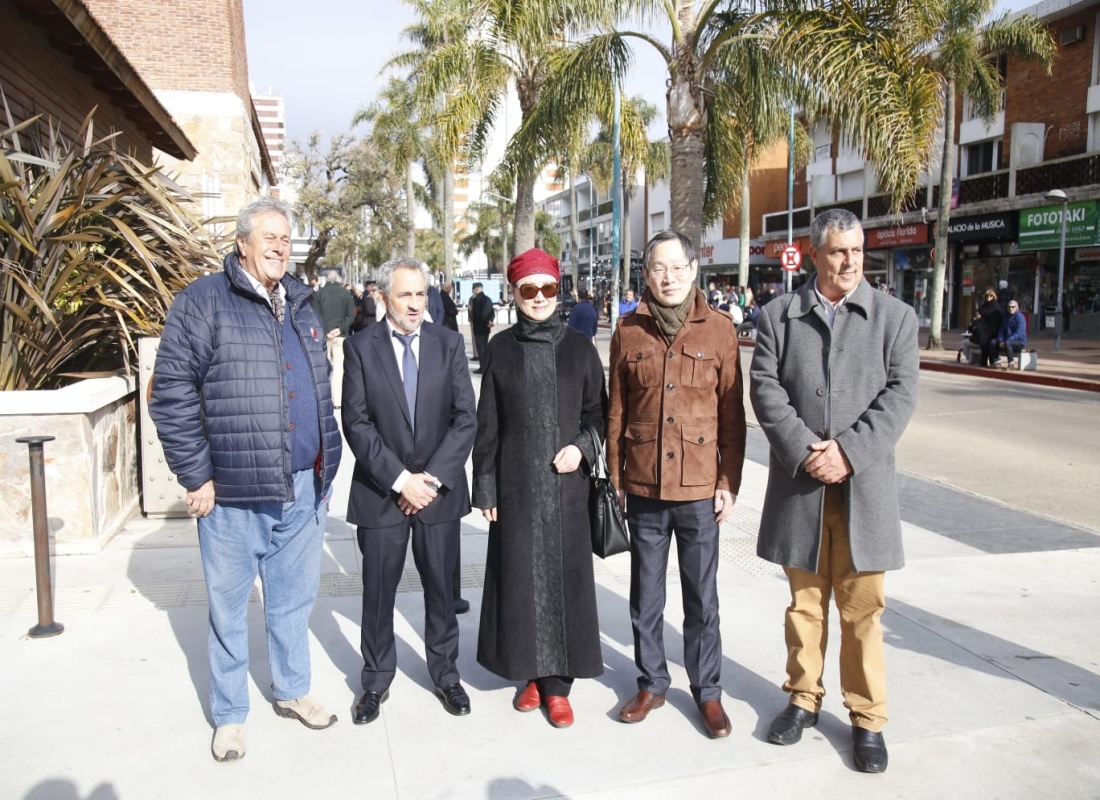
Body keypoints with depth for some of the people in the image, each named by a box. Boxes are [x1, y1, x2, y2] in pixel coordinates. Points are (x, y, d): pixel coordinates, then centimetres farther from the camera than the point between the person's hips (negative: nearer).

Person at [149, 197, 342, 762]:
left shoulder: (301, 305, 13)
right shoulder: (204, 301, -6)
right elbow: (171, 392, -10)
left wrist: (326, 464, 14)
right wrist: (196, 477, -12)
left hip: (302, 490, 5)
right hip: (233, 491, -5)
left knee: (295, 600, 18)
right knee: (228, 608, 10)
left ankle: (292, 691, 37)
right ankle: (229, 715, 29)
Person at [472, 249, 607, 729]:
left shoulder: (579, 347, 3)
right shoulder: (501, 349, 2)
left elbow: (597, 412, 9)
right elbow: (487, 424, 3)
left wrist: (582, 446, -11)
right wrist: (485, 487, 1)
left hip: (565, 484, 0)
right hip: (515, 485, 0)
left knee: (563, 576, 4)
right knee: (520, 576, 6)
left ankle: (557, 682, 17)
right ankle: (531, 672, 23)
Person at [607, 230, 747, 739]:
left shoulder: (719, 329, -2)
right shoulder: (628, 332, 2)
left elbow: (731, 414, 0)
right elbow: (616, 413, 5)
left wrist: (729, 482, -2)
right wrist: (614, 480, 5)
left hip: (700, 489, -1)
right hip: (643, 488, 2)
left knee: (702, 600, 10)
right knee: (645, 597, 14)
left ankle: (707, 691, 27)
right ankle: (652, 683, 32)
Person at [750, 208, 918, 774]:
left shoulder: (895, 316, 5)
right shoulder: (778, 315, 5)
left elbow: (899, 393, -4)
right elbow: (765, 388, -3)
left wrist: (848, 451, -15)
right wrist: (805, 451, -14)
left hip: (864, 484, 0)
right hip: (799, 483, 1)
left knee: (862, 608, 6)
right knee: (805, 601, 13)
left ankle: (867, 717, 22)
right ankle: (804, 697, 30)